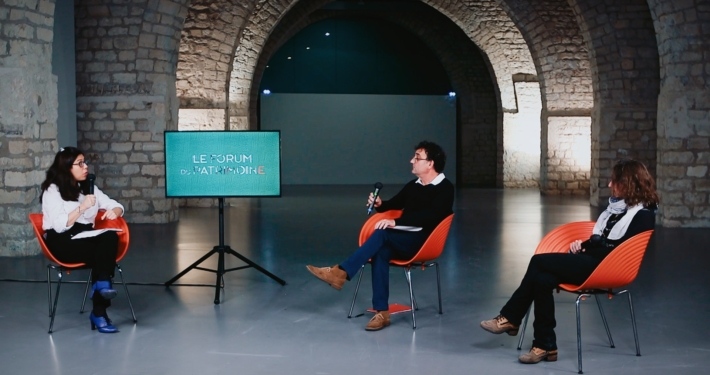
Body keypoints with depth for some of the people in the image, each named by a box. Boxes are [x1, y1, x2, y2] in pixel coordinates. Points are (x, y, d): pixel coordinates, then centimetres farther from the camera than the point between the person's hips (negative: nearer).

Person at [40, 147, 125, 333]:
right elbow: (60, 225, -15)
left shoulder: (88, 188, 17)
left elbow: (117, 206, 16)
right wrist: (82, 207, -23)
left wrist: (114, 212, -8)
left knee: (110, 237, -31)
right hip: (62, 241, -5)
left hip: (87, 237, 5)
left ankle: (101, 284, -32)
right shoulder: (52, 191, -2)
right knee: (103, 250, -34)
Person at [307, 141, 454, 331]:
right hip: (401, 240, 6)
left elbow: (430, 215, -20)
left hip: (422, 242, -6)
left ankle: (341, 272, -30)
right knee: (381, 252, -28)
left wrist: (396, 222, -27)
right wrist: (380, 204, 4)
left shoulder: (445, 188, -5)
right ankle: (382, 312, -30)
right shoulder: (413, 185, 17)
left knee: (383, 232, -30)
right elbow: (394, 204, 29)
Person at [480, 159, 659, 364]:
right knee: (543, 279, -17)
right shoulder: (617, 205, 20)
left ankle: (510, 318, -6)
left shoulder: (643, 215, -6)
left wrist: (587, 246, -10)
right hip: (592, 261, 8)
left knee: (539, 262, -18)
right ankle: (545, 345, -13)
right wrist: (584, 245, 2)